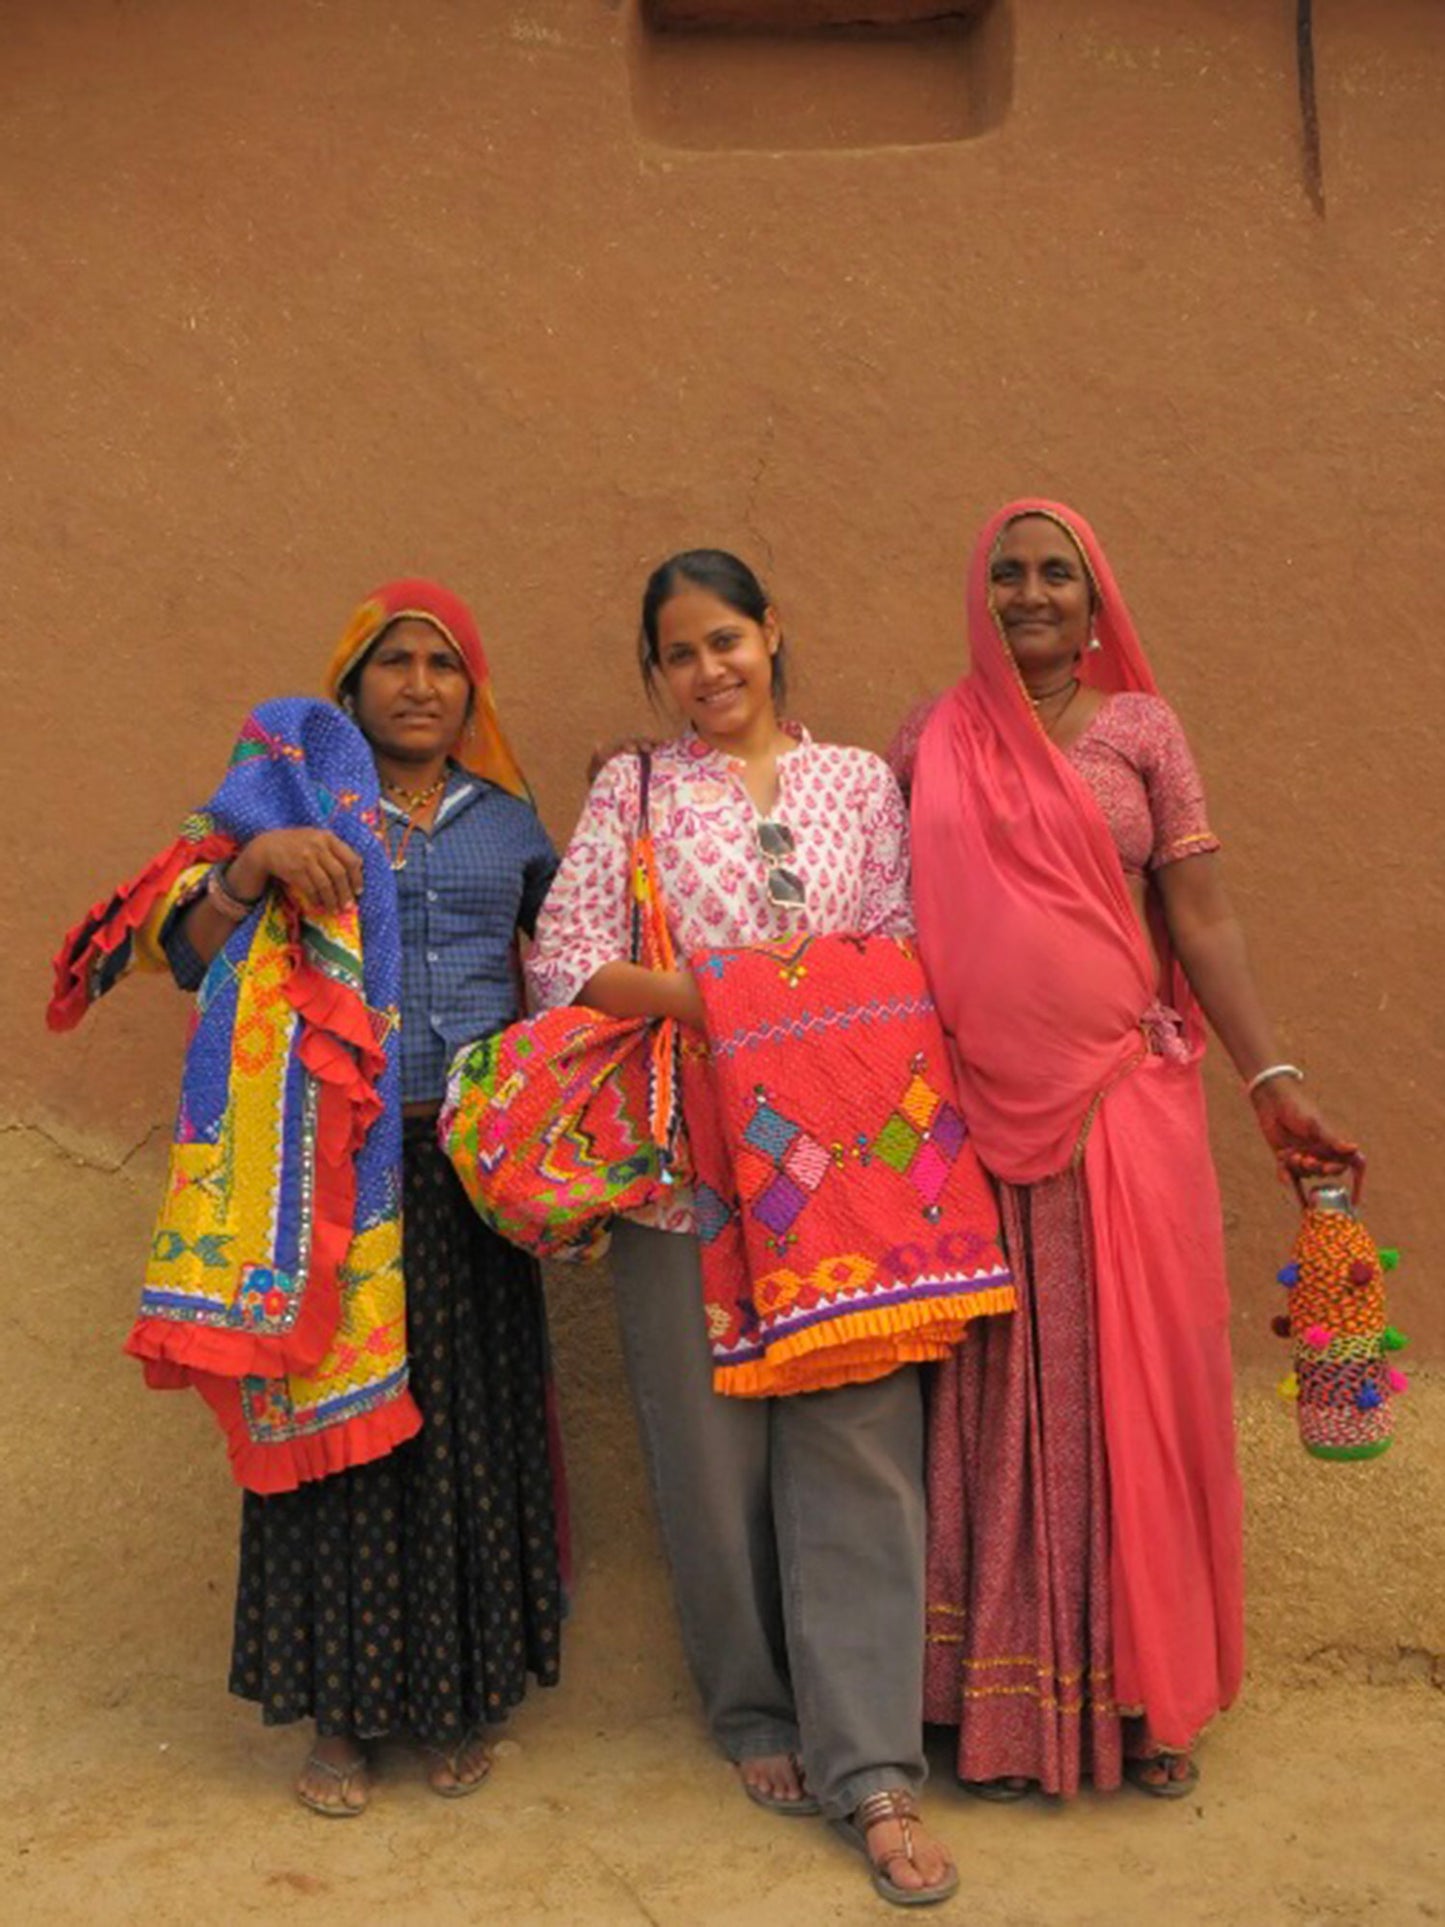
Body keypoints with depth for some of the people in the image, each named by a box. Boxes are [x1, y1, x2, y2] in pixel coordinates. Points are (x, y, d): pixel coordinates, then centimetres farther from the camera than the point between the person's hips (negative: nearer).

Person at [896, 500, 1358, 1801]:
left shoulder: (1140, 730, 5)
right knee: (1002, 1396, 6)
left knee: (1139, 1384, 4)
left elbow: (1202, 922, 1)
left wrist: (1273, 1084, -5)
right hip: (982, 1114, 1)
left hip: (1127, 1100, 0)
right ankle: (1009, 1707, 19)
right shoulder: (931, 744, 8)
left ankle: (1147, 1696, 21)